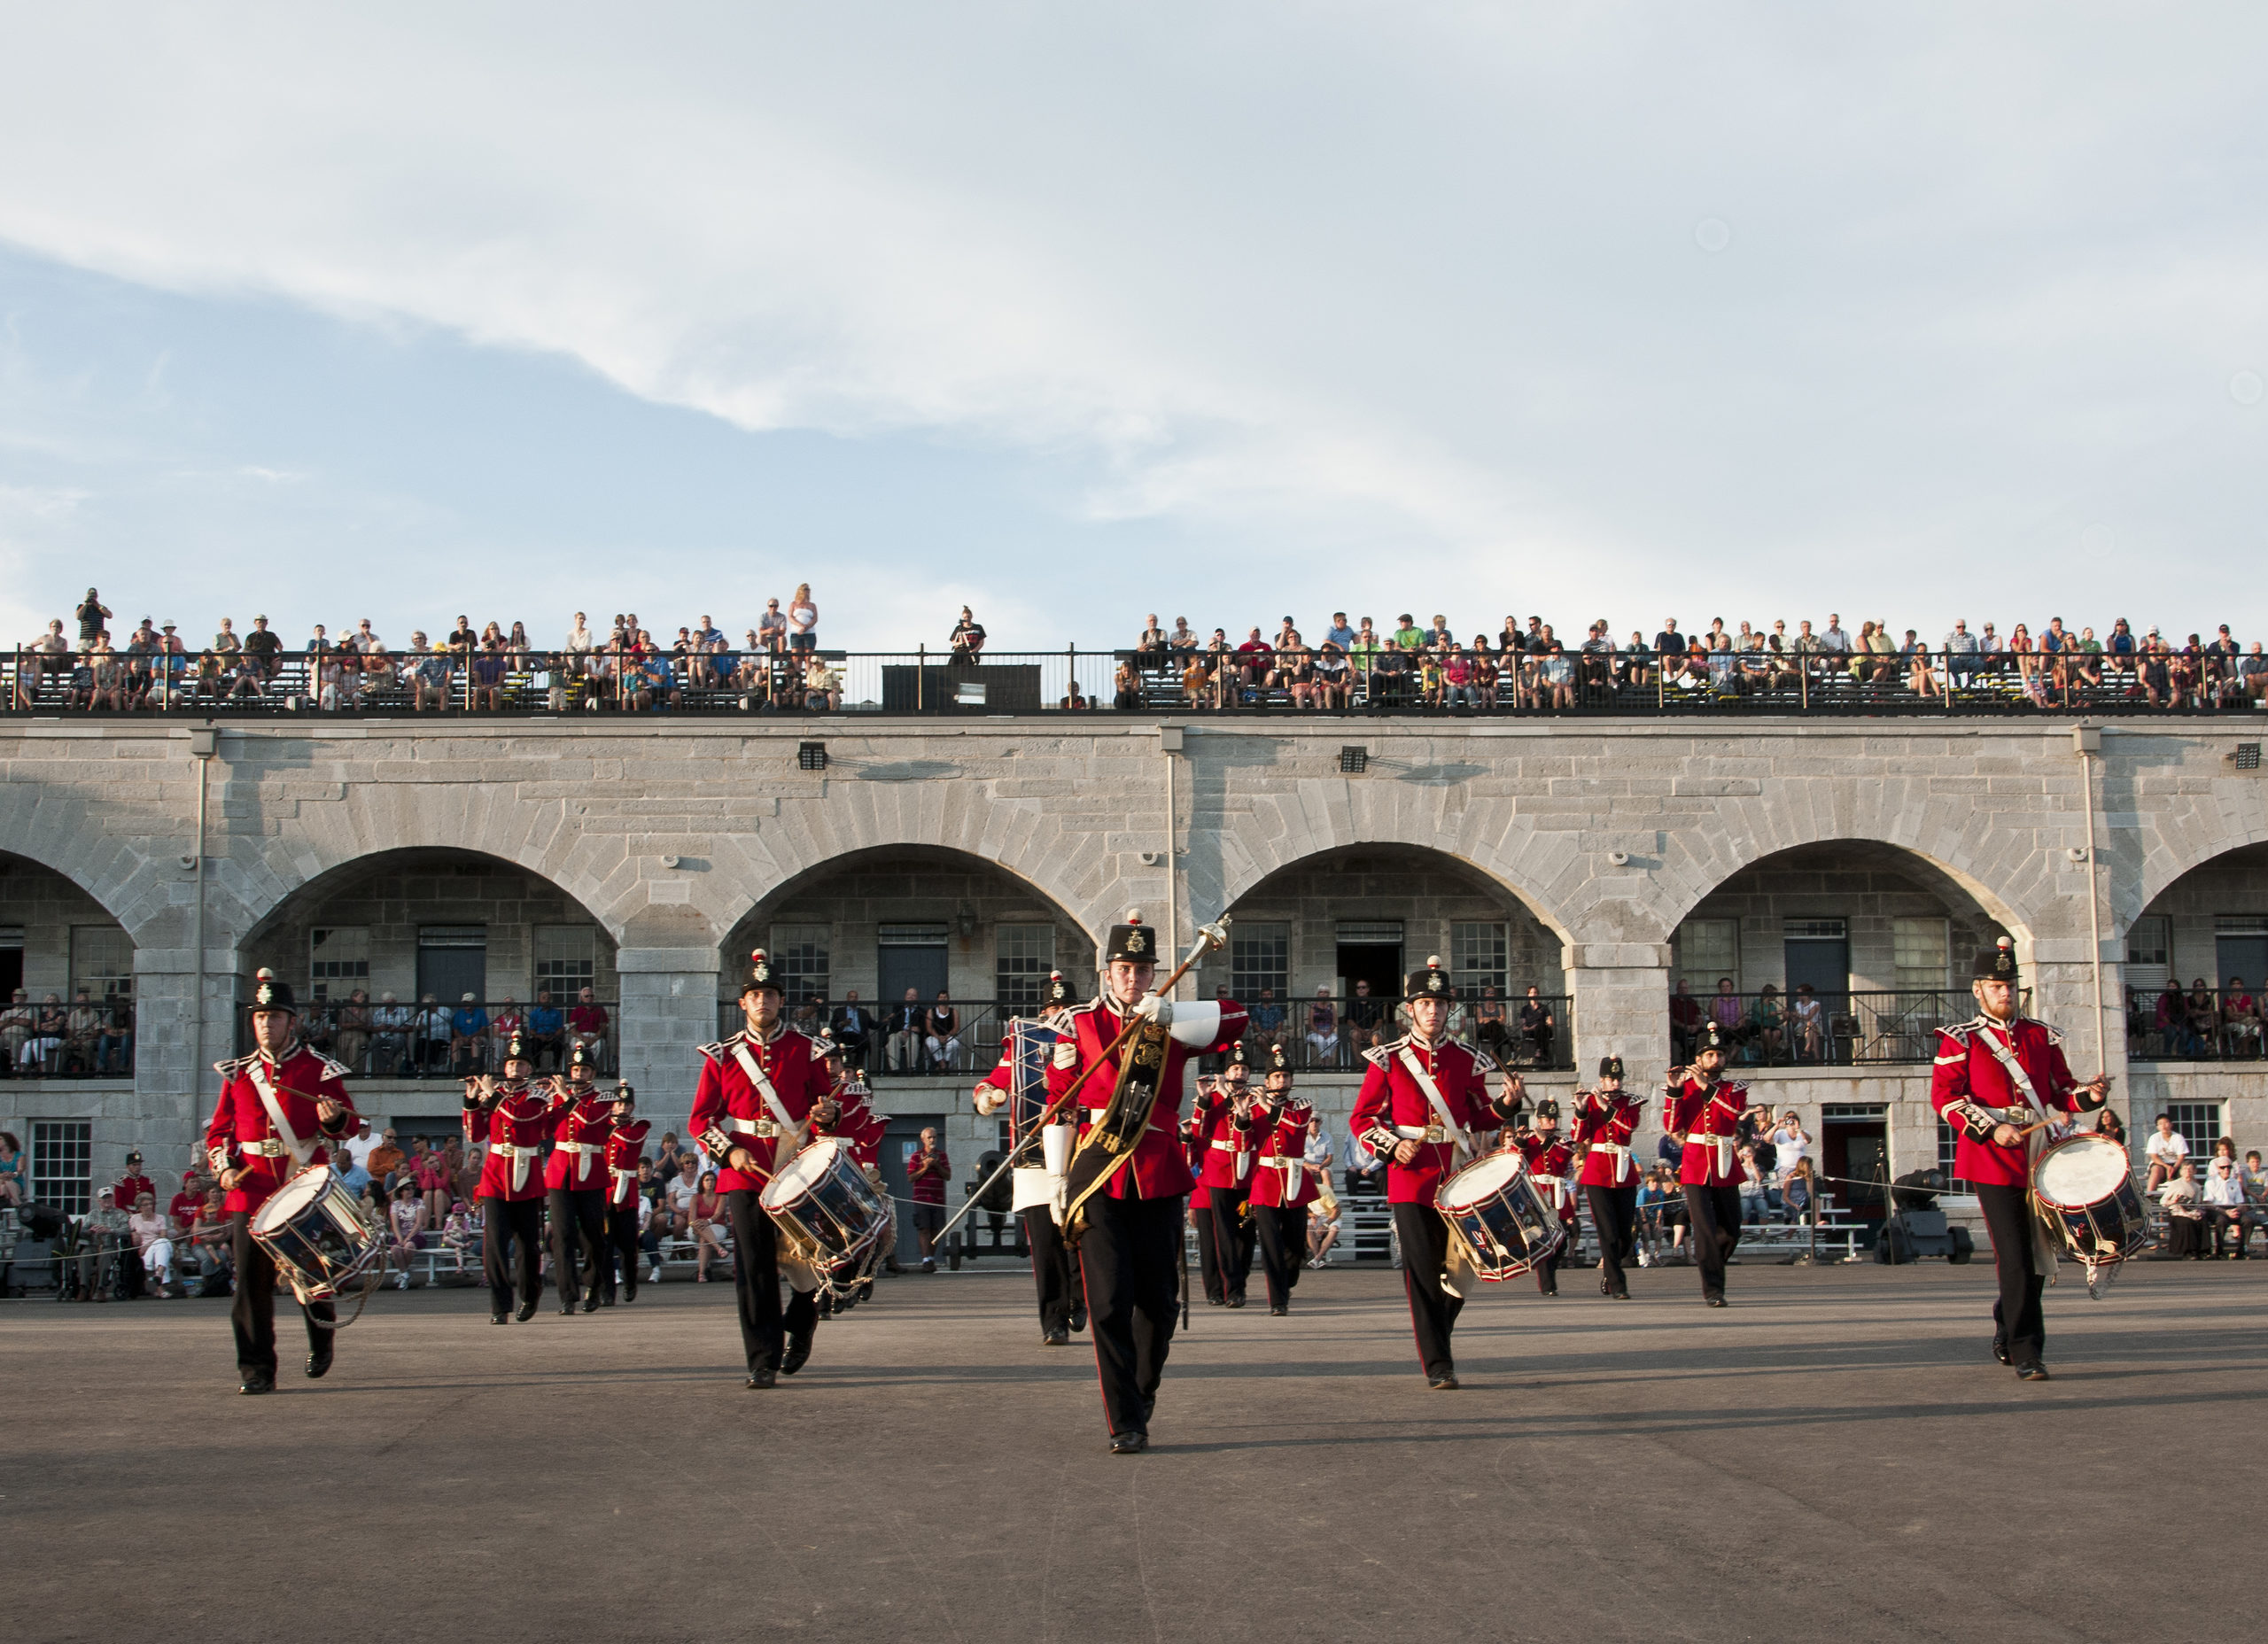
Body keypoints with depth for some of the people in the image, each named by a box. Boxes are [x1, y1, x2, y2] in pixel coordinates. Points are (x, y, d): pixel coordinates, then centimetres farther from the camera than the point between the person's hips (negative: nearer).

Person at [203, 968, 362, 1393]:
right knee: (252, 1280, -5)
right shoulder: (238, 1074, 10)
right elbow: (218, 1130, 16)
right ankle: (256, 1370, 1)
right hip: (251, 1192, 2)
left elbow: (351, 1124, 0)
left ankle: (322, 1339, 34)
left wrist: (335, 1119, -23)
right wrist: (224, 1167, -3)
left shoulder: (319, 1071, 2)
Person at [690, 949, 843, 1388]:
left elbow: (826, 1105, 10)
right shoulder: (723, 1056, 7)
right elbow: (702, 1118, 7)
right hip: (745, 1174, 0)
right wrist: (730, 1151, -10)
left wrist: (827, 1115, -14)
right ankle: (764, 1362, -3)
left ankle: (800, 1328, 35)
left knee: (804, 1259, 5)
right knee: (754, 1268, -7)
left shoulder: (807, 1051, 7)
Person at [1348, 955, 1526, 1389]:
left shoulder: (1467, 1060, 8)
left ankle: (1437, 1334, 33)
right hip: (1411, 1179, -3)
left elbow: (1478, 1117, 16)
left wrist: (1506, 1105, -4)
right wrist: (1393, 1145, -15)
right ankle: (1438, 1366, 0)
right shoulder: (1387, 1060, 0)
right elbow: (1362, 1118, 2)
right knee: (1423, 1272, -7)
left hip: (1458, 1179, 3)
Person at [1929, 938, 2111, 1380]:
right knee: (2015, 1260, -10)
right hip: (1993, 1161, -5)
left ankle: (2007, 1333, 32)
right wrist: (1992, 1129, -17)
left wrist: (2090, 1094, -4)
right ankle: (2026, 1354, -6)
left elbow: (2061, 1092, 18)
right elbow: (1944, 1097, -6)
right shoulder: (1960, 1041, 0)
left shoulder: (2042, 1036, 15)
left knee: (2039, 1258, 11)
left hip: (2040, 1159, 5)